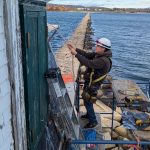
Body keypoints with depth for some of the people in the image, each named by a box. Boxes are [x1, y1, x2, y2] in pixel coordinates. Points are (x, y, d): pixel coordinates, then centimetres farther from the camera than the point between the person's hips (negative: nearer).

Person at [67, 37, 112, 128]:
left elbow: (89, 63, -38)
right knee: (86, 100, 26)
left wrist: (76, 54, -35)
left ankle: (93, 121, 20)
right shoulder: (99, 55, 0)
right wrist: (75, 49, -8)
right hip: (89, 82, 10)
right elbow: (87, 55, 3)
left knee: (88, 102, 2)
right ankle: (89, 114, 48)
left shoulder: (104, 60, -31)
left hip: (92, 85, -10)